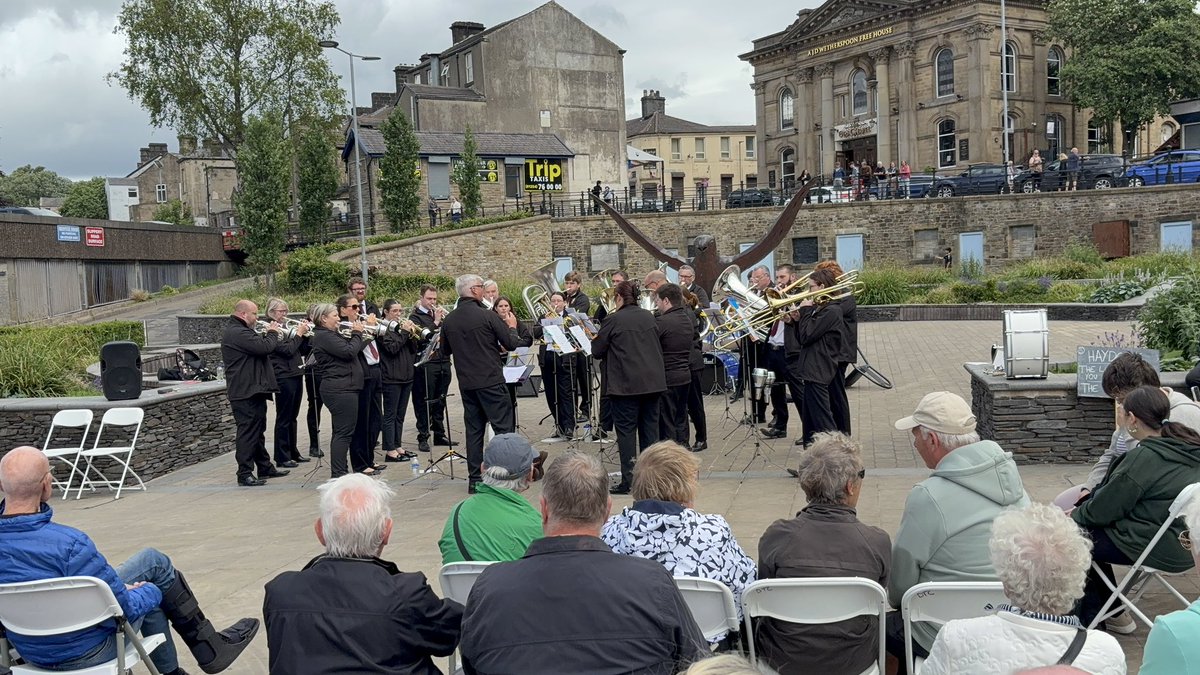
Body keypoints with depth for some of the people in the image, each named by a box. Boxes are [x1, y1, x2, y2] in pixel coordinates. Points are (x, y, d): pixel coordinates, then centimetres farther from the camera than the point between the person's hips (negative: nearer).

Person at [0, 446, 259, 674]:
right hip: (85, 653, -7)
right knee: (153, 562, 13)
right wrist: (150, 593, -4)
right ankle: (210, 648, 27)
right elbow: (119, 610, -26)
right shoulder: (69, 544, -33)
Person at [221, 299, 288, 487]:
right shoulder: (238, 333, -20)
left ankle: (265, 467, 29)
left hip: (253, 391, 11)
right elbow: (265, 347, -26)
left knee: (257, 431, 19)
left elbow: (259, 346, 22)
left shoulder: (239, 331, 16)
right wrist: (272, 333, -9)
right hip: (246, 393, -11)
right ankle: (245, 475, -2)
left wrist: (269, 335, 8)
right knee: (248, 432, -7)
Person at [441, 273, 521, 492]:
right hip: (491, 381, -5)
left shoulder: (448, 321, 3)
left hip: (466, 383, 6)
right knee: (503, 428, 1)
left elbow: (446, 350, 18)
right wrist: (512, 328, 11)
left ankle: (474, 479, 13)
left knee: (473, 429, 11)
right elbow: (511, 344, -8)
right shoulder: (486, 316, -13)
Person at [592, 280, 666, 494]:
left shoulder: (614, 320, -11)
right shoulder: (649, 317, 7)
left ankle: (628, 480, 0)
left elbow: (597, 350, -4)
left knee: (626, 430, 0)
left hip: (626, 384, -6)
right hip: (653, 380, 6)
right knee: (650, 427, 11)